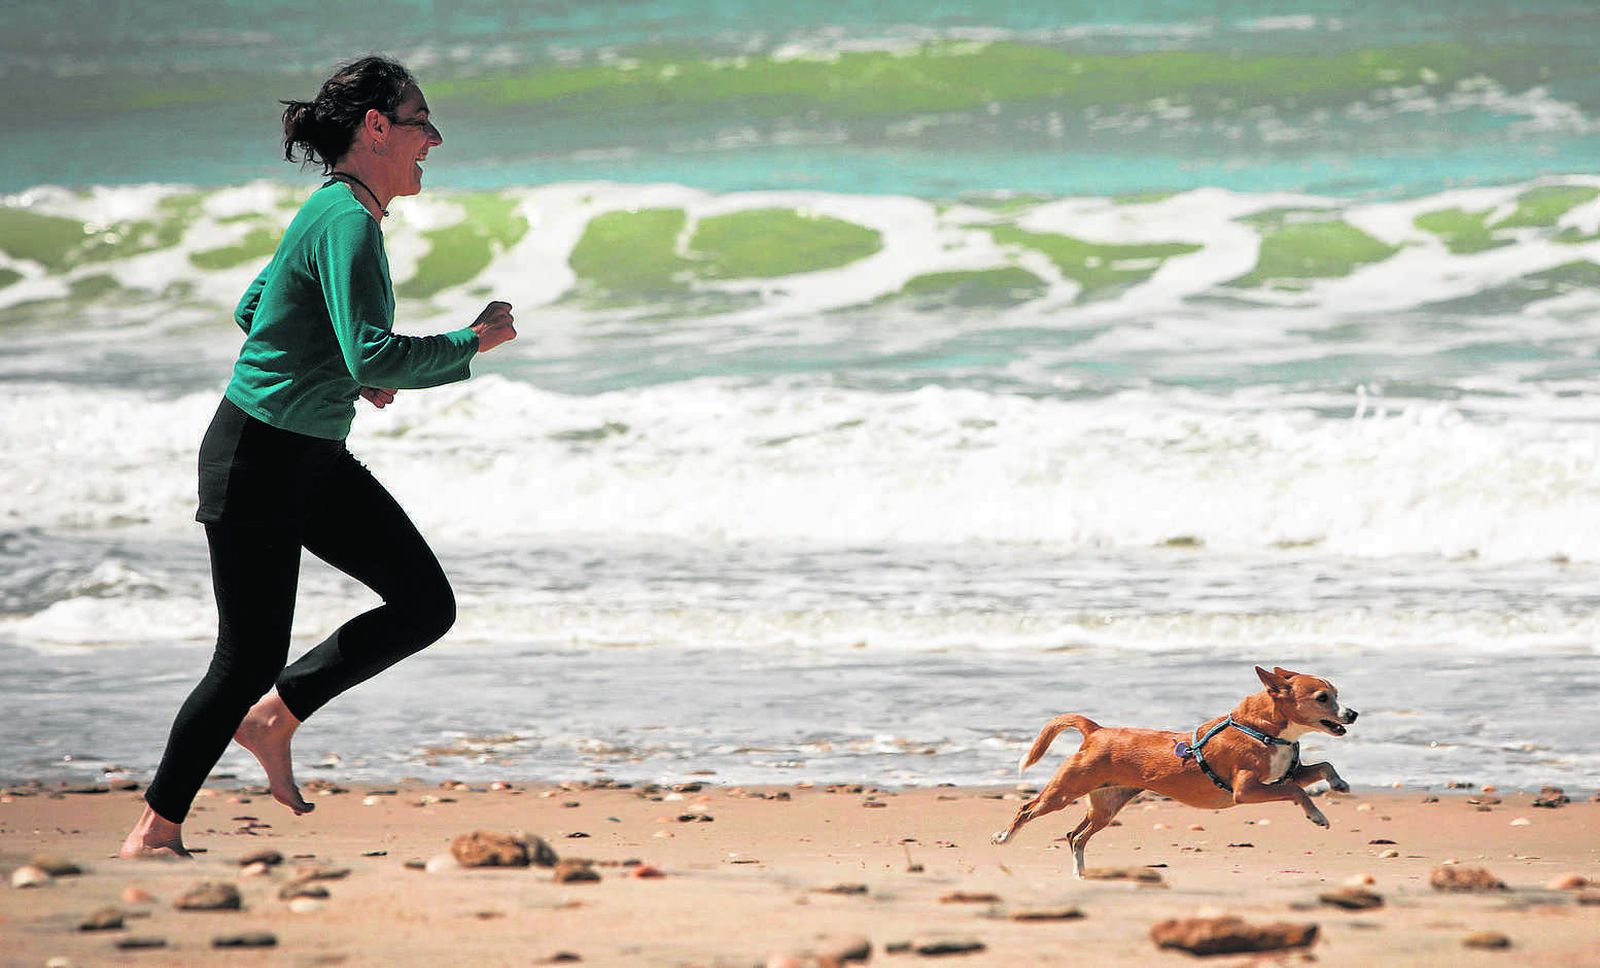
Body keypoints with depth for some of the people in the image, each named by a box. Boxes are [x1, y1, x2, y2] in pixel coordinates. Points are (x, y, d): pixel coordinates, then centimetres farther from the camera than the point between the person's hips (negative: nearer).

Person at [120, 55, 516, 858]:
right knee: (249, 660, -3)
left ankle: (275, 717, 16)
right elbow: (375, 357, -31)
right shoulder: (348, 223, -21)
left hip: (315, 459, 10)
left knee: (426, 604, 4)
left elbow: (252, 310, 22)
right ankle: (154, 833, 11)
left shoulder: (340, 213, 9)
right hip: (258, 456, -10)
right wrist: (473, 343, -18)